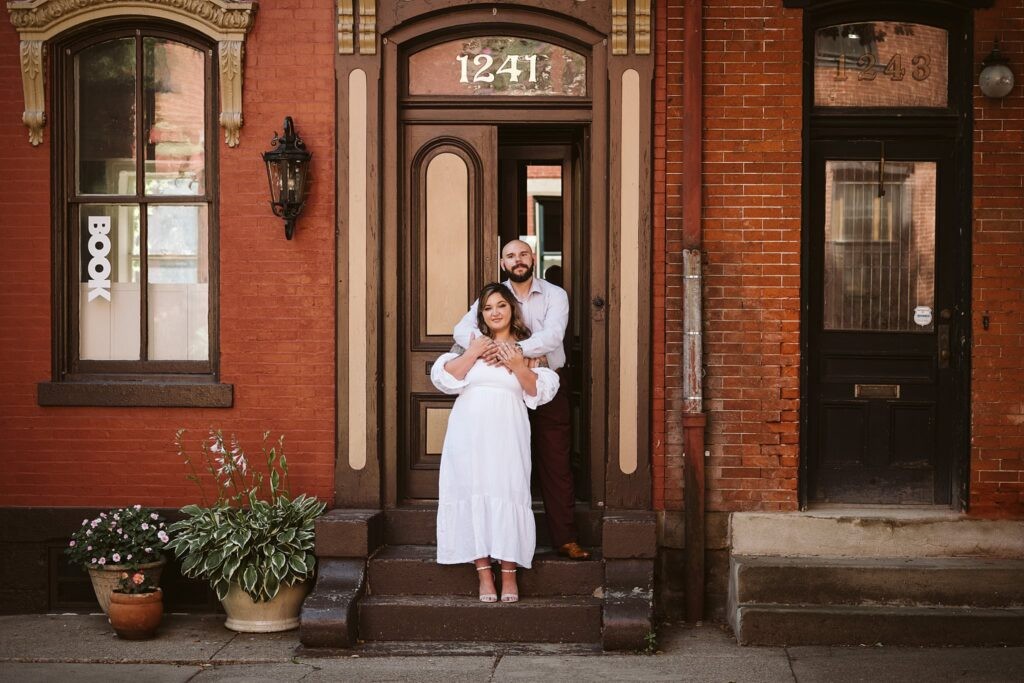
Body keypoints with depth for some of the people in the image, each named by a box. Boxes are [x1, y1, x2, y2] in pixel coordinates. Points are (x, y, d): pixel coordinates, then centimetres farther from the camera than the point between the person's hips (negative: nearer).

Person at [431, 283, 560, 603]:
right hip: (469, 433, 1)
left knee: (507, 495, -9)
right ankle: (484, 573, 0)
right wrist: (472, 354, -6)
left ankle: (509, 574, -2)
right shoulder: (471, 341, 13)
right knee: (474, 495, -5)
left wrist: (519, 367, -11)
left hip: (507, 435, -1)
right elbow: (444, 377, 3)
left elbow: (539, 391, 3)